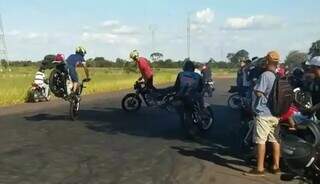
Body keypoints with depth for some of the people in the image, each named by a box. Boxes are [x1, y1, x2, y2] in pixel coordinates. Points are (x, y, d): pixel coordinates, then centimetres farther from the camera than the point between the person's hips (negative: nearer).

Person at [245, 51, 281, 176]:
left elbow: (258, 92, -17)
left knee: (260, 141, -4)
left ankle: (259, 169, -1)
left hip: (263, 113, -8)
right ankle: (276, 166, 21)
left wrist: (254, 88, 1)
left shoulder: (265, 75, -15)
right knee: (275, 140, 13)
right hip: (276, 113, 8)